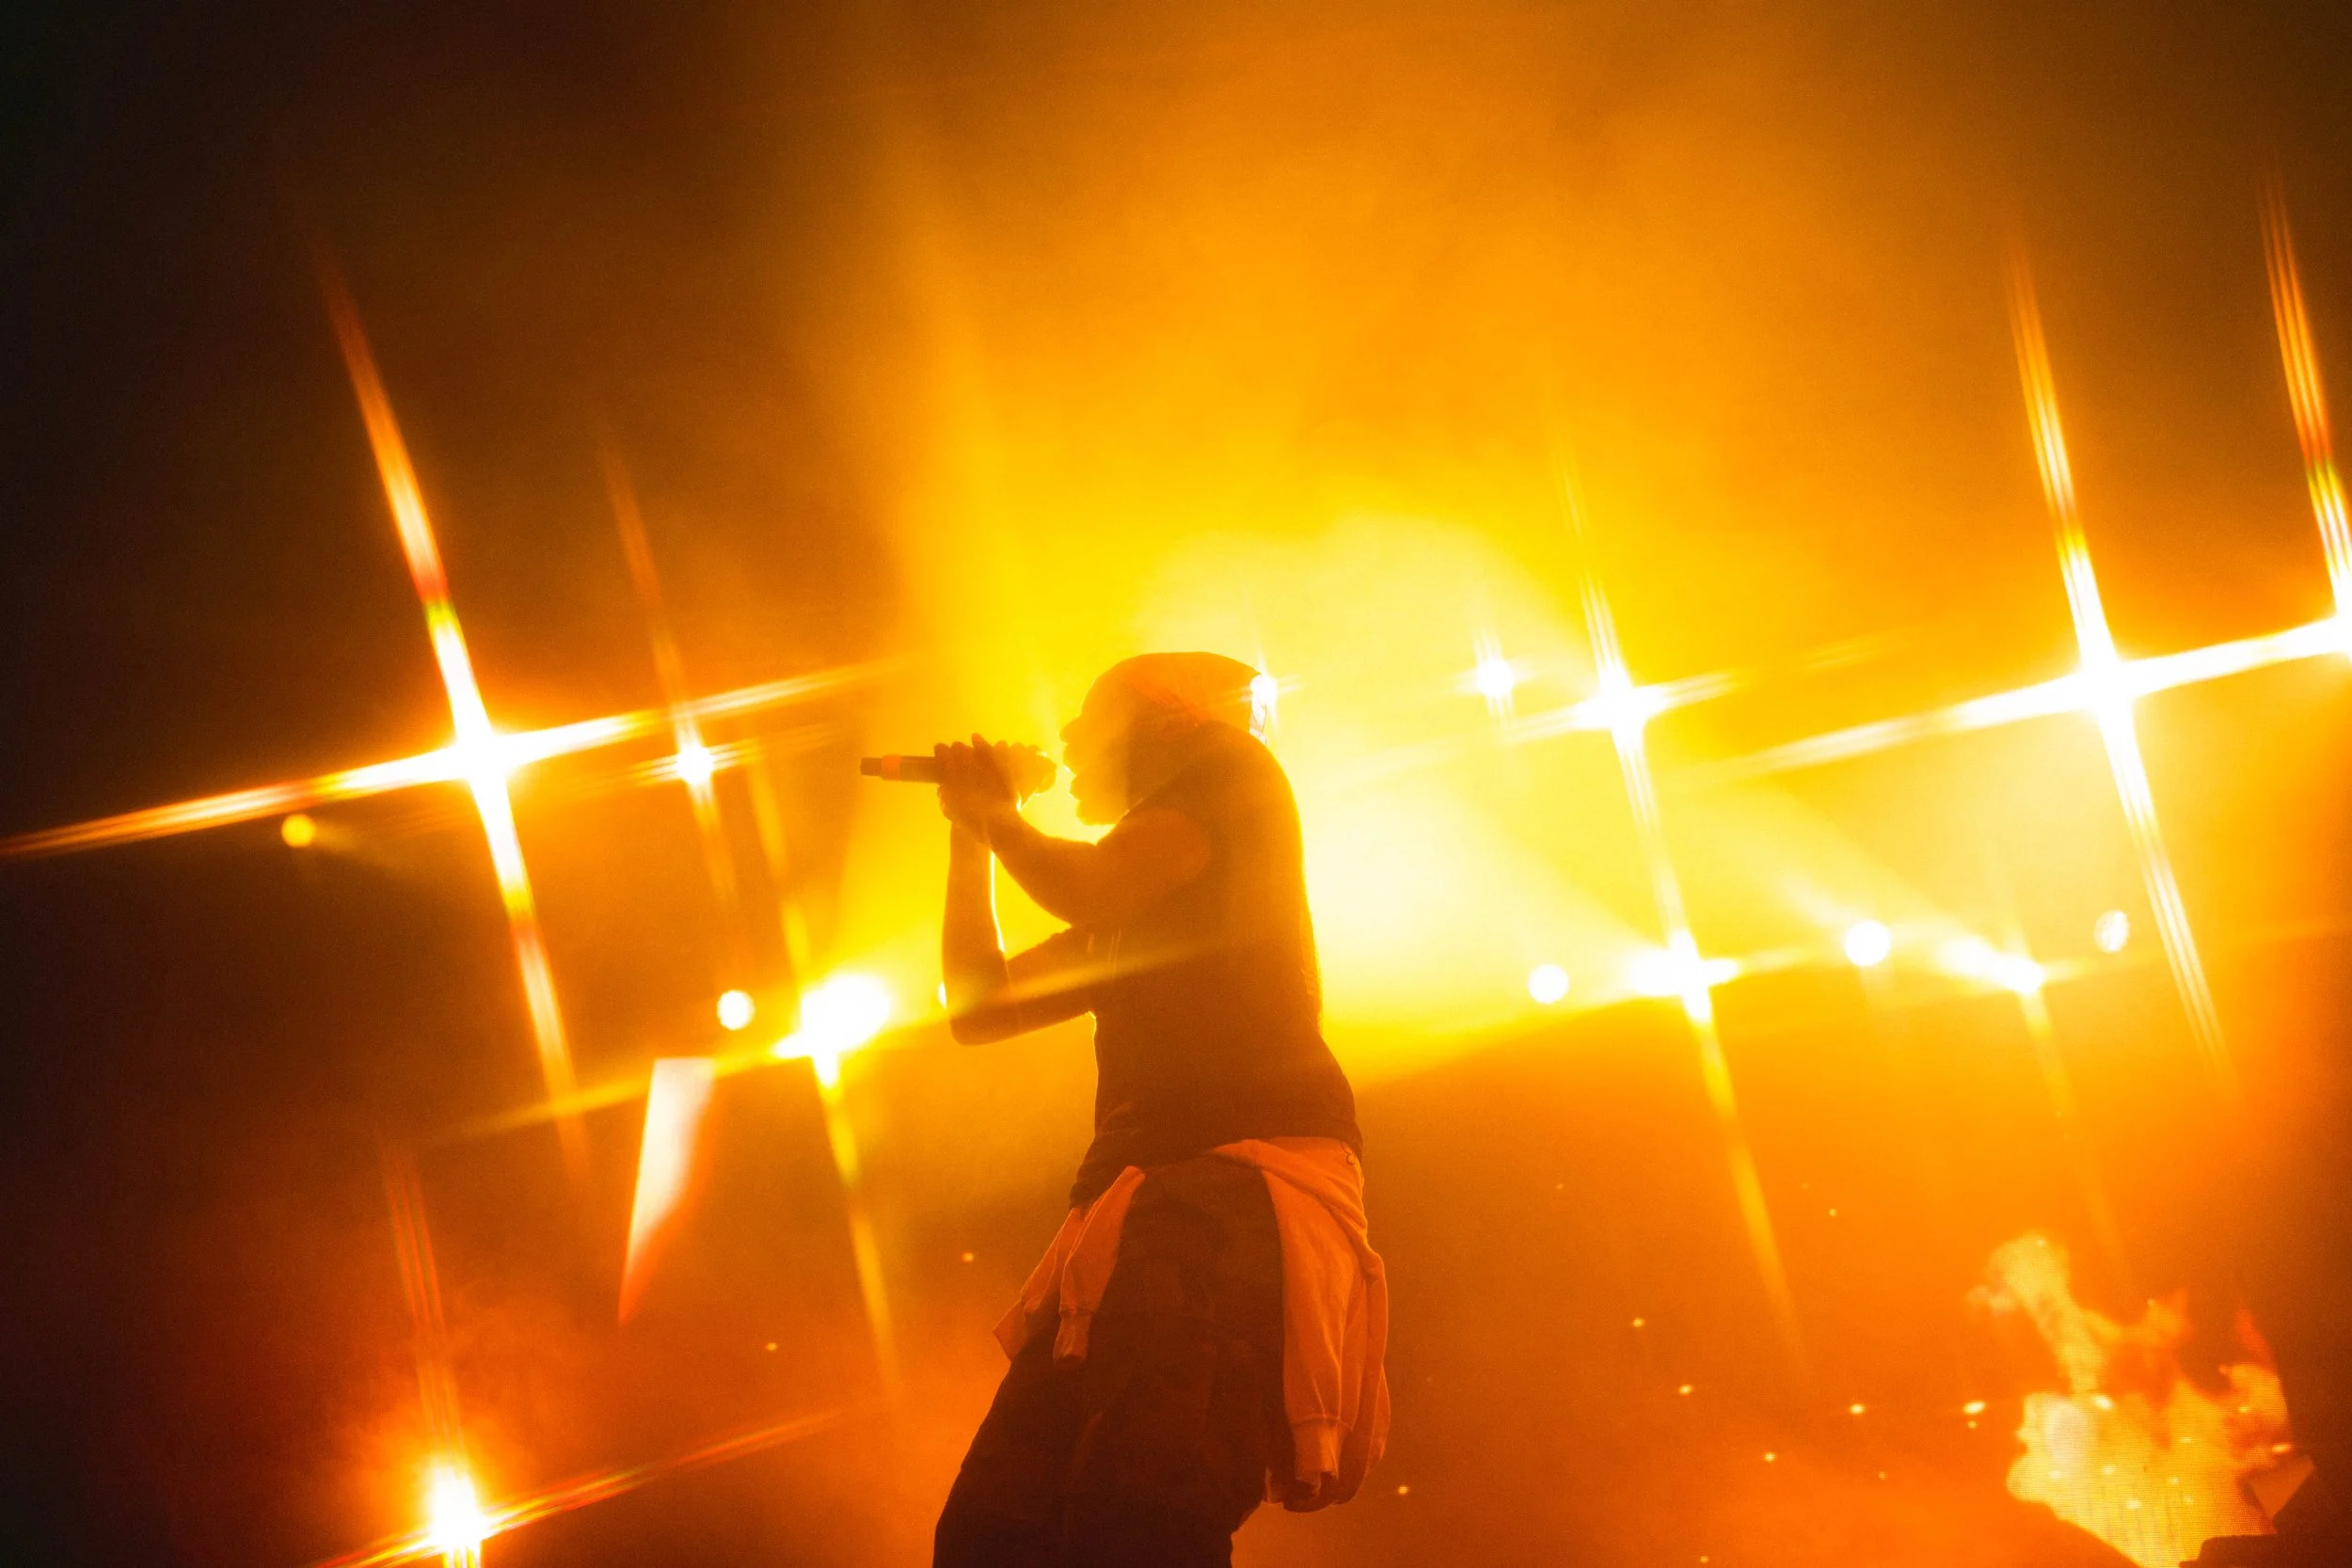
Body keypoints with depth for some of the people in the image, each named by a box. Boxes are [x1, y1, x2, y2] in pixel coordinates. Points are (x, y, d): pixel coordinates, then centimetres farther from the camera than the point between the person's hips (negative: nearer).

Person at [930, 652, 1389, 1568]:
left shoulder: (1232, 768, 10)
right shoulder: (1127, 922, 33)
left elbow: (1094, 892, -5)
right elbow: (979, 1006, 33)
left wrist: (997, 814, 14)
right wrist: (970, 838, 30)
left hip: (1246, 1170, -9)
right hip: (1141, 1185, 9)